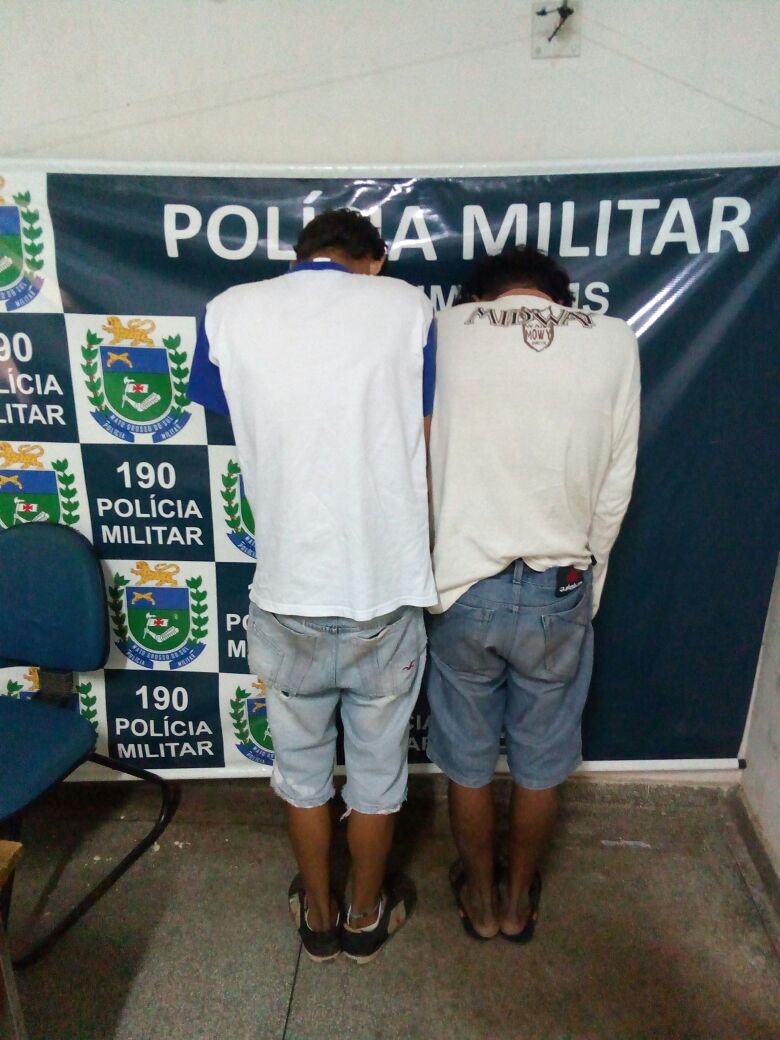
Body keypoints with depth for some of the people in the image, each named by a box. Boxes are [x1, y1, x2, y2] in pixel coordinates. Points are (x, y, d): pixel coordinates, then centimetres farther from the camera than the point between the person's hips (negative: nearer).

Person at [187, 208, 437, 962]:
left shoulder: (228, 314, -3)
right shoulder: (407, 307, -5)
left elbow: (241, 433, 8)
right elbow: (425, 454, -2)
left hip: (286, 596, 1)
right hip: (386, 593, 0)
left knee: (302, 767, 23)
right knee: (377, 769, 21)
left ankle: (318, 915, 43)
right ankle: (366, 916, 42)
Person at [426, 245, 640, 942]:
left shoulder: (446, 329, -5)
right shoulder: (615, 341, -4)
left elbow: (423, 465, 0)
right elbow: (614, 492, -2)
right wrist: (585, 586, 12)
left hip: (464, 588, 0)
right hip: (559, 593, 1)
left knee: (468, 760, 21)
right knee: (542, 761, 22)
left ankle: (480, 898, 42)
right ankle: (518, 898, 44)